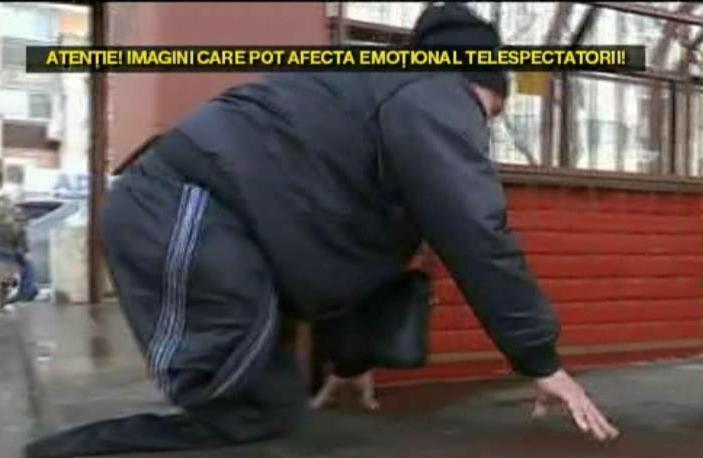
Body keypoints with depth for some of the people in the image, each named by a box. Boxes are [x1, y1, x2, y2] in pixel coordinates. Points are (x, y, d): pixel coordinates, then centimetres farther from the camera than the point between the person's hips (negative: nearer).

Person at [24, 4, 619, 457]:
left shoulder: (391, 92, 28)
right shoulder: (434, 98, -3)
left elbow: (356, 246, 32)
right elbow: (476, 239, -10)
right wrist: (541, 361, -1)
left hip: (170, 210, 10)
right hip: (189, 212, -10)